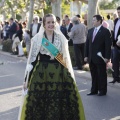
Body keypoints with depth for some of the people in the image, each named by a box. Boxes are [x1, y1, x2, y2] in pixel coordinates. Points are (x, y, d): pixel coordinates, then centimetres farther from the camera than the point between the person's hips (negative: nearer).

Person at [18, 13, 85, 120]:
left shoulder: (61, 38, 6)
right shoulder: (37, 38, -1)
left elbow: (66, 57, 12)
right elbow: (32, 58, 1)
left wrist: (70, 74, 11)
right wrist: (27, 79, -1)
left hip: (60, 72, 2)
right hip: (41, 73, -2)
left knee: (61, 101, 3)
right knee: (41, 102, 0)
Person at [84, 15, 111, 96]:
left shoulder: (105, 31, -7)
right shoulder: (90, 31, 11)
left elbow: (108, 45, -11)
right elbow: (87, 44, 13)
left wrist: (107, 57, -16)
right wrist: (86, 55, 8)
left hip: (100, 58, -6)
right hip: (91, 58, 6)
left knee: (102, 75, 5)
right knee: (94, 75, 10)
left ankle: (102, 90, 15)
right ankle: (94, 90, 18)